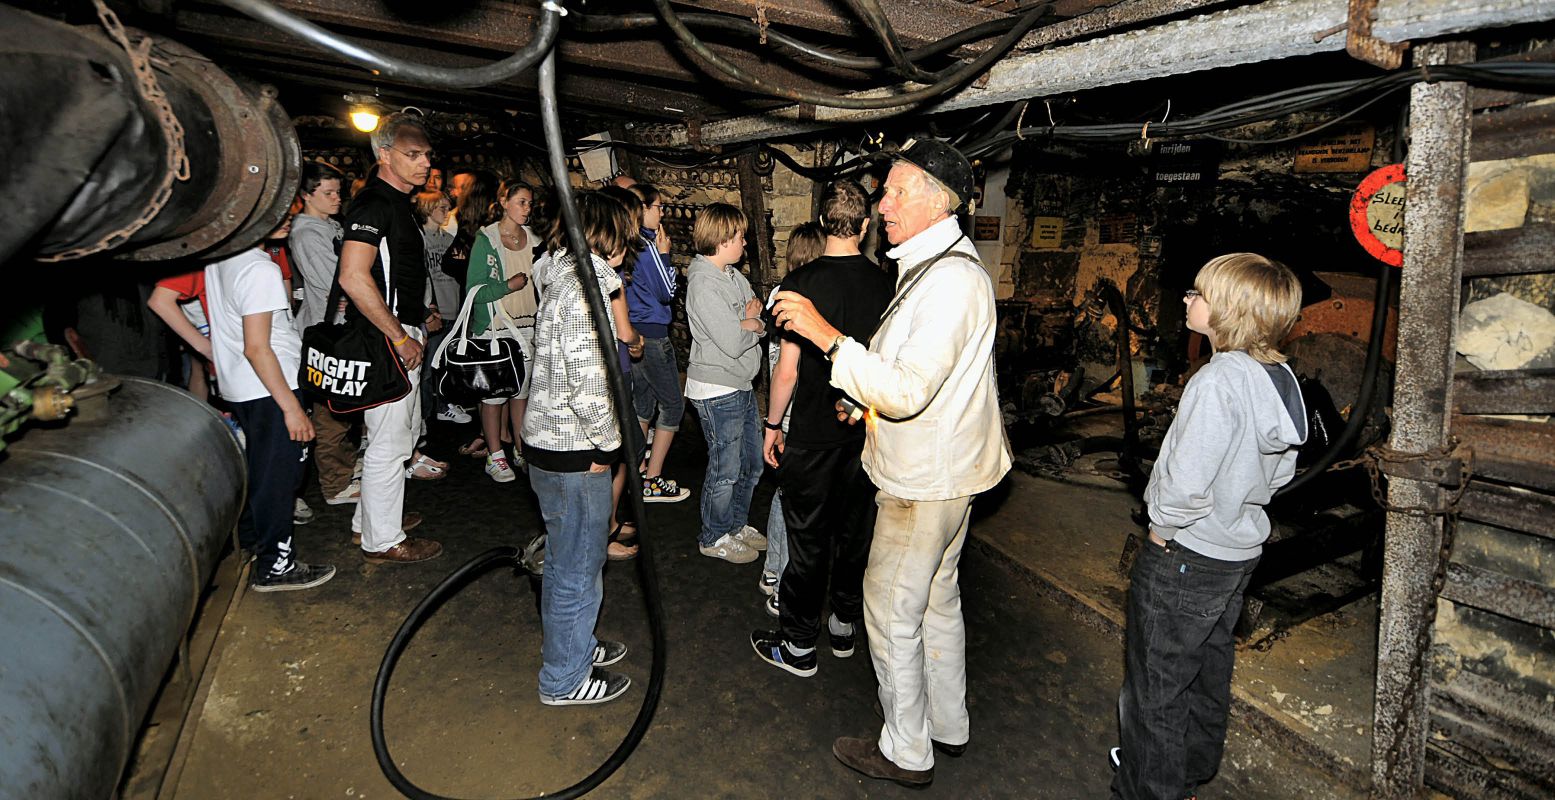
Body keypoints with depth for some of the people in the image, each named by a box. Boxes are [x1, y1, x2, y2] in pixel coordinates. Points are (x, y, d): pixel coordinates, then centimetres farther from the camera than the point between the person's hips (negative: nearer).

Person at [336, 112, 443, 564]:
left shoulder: (399, 204, 15)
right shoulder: (374, 203, -16)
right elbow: (353, 278, -28)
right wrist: (400, 337, -22)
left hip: (400, 335, 11)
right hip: (386, 339, -11)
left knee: (402, 432, 21)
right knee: (389, 443, -1)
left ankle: (368, 520, 36)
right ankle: (383, 541, 13)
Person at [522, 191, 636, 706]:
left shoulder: (566, 279, 10)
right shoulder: (586, 287, -20)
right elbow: (588, 385, -27)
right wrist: (606, 444, -13)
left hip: (549, 443, 10)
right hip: (574, 453, -10)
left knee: (566, 559, 24)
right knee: (578, 568, 6)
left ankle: (573, 645, 43)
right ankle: (564, 679, 24)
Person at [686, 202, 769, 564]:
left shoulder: (734, 275, 9)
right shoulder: (703, 284, -19)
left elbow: (765, 324, 7)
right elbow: (732, 343, -24)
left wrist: (749, 323, -15)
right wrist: (753, 323, -5)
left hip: (742, 385, 9)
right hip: (717, 391, -9)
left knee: (751, 463, 18)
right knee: (726, 469, 4)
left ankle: (736, 524, 37)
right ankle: (714, 538, 24)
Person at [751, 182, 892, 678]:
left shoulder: (801, 282, -14)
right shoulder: (884, 284, -2)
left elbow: (788, 367, -14)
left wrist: (773, 424, -1)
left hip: (811, 433, -4)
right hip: (866, 432, 4)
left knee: (807, 541, 7)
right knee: (855, 531, 17)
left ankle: (799, 646, 20)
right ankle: (844, 627, 33)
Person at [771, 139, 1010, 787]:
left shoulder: (951, 279, -23)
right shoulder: (934, 266, 11)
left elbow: (908, 392, -31)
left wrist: (826, 334, -29)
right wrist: (868, 401, 16)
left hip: (925, 483, -10)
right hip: (937, 471, 10)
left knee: (892, 612, 4)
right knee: (937, 601, 21)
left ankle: (906, 752, 23)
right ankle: (946, 725, 39)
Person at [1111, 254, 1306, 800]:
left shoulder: (1220, 378, -26)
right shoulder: (1280, 378, 1)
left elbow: (1186, 480, -30)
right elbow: (1279, 472, 11)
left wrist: (1162, 528, -14)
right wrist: (1234, 506, 13)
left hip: (1185, 557, -9)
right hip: (1240, 551, 9)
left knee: (1154, 686, 7)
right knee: (1208, 669, 25)